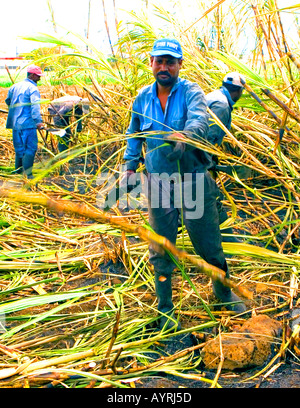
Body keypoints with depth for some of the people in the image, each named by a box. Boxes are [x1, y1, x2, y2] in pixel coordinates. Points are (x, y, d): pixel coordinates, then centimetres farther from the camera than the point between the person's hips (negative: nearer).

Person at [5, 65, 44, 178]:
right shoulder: (32, 88, -9)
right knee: (31, 148, -4)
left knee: (19, 148, 16)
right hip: (28, 123, -8)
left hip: (15, 123, 8)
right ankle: (27, 173, -9)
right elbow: (35, 106, -22)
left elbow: (7, 100, 27)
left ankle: (18, 171, 24)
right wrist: (38, 121, -29)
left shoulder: (16, 86, 15)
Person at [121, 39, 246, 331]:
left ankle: (223, 291, 35)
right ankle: (165, 308, 27)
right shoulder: (142, 98, 7)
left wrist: (184, 137, -48)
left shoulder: (191, 92, -6)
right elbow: (133, 137, 20)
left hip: (195, 182, -3)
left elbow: (199, 120, -27)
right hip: (159, 184, 3)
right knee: (161, 250, 8)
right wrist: (129, 168, 11)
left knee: (209, 244, 7)